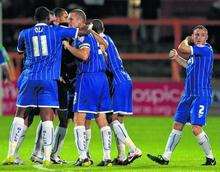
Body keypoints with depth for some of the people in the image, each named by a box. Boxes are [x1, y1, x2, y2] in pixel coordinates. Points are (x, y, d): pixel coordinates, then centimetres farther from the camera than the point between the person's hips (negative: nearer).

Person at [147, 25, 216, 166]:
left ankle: (210, 158, 1)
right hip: (189, 95, 9)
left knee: (196, 128, -15)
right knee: (177, 125, 10)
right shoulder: (194, 51, 13)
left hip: (202, 96, -9)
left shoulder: (206, 49, -13)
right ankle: (166, 157, 15)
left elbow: (182, 48, -15)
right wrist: (177, 58, 17)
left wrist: (187, 40, 6)